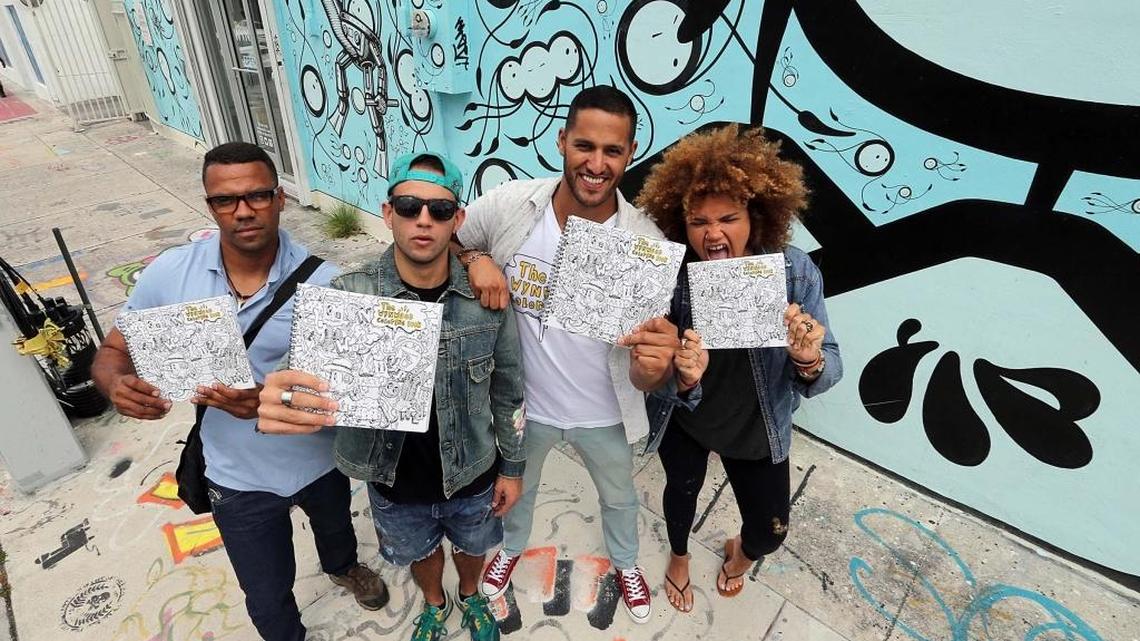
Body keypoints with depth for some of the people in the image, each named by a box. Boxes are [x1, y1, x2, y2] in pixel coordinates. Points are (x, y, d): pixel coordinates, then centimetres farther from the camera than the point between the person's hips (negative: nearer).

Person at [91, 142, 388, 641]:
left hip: (321, 460, 0)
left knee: (335, 526, 34)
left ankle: (342, 567, 70)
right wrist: (118, 385, -27)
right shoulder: (168, 274, -16)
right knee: (268, 601, 19)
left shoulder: (321, 281, -24)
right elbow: (112, 352, -3)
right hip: (238, 478, 1)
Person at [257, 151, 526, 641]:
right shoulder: (349, 296, -21)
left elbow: (508, 388, -6)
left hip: (472, 477, 1)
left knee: (472, 545, 29)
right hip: (395, 485, 0)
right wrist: (278, 400, -54)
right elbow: (308, 373, -29)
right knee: (420, 553, 29)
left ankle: (471, 597, 64)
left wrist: (512, 467, 2)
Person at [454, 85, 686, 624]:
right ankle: (512, 545, 67)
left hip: (603, 413, 0)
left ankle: (625, 562, 64)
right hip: (523, 400, 1)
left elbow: (645, 374, -22)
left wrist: (656, 365, -47)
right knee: (517, 485, 31)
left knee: (619, 496, 29)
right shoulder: (508, 205, -22)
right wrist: (475, 259, -26)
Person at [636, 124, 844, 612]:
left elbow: (826, 375, -24)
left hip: (756, 425, 1)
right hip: (681, 419, 0)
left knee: (770, 532, 17)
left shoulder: (794, 271, -26)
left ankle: (739, 553, 59)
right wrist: (681, 375, -46)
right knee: (683, 490, 27)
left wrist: (809, 360, -47)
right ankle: (679, 557, 64)